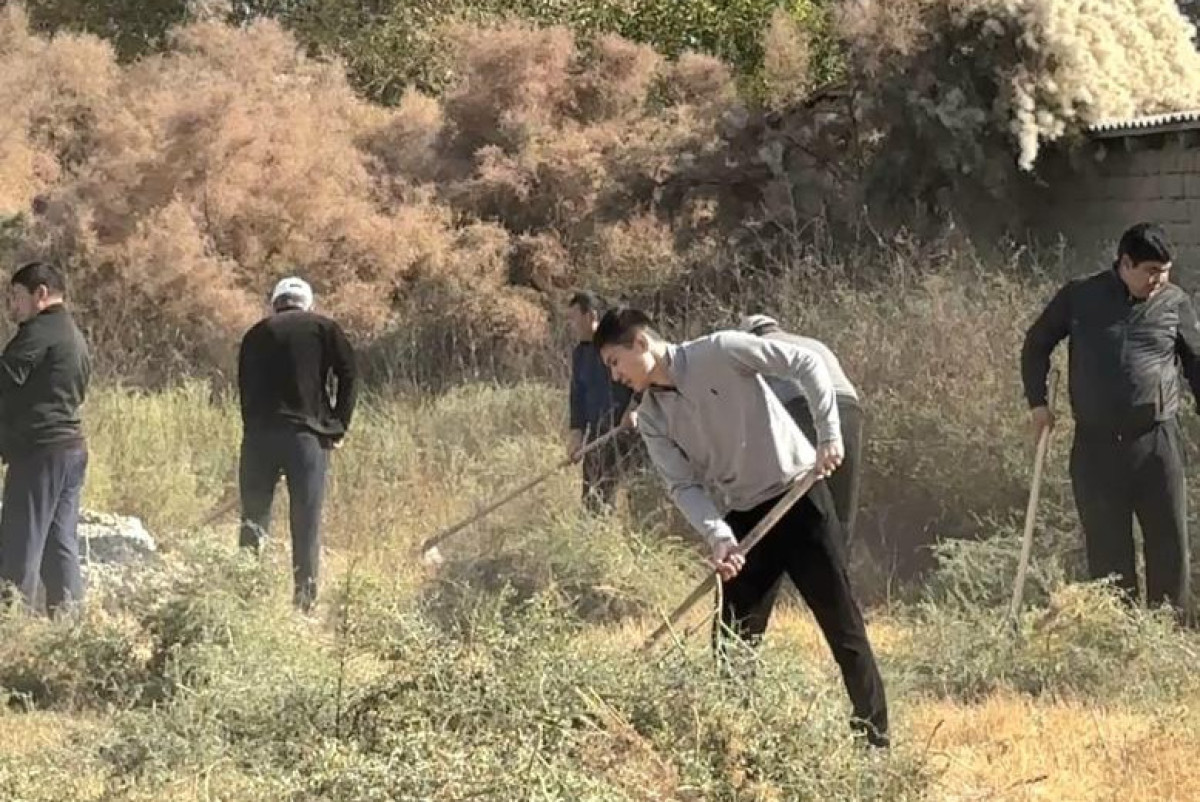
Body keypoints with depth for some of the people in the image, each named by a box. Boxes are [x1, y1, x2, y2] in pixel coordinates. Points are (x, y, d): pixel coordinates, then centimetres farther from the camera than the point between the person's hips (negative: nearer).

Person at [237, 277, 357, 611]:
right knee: (306, 524, 0)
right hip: (307, 435, -2)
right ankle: (305, 600, -3)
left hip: (259, 434, 2)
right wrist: (339, 427, 3)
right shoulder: (323, 329, 10)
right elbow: (349, 374, -1)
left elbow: (244, 387, 15)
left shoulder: (256, 334, 17)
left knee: (254, 519, 7)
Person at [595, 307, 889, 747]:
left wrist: (828, 434, -21)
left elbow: (806, 364, -15)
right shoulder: (652, 419, 1)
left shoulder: (720, 352, -15)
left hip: (798, 495, -5)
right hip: (743, 517, 5)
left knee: (842, 623, -2)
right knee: (732, 639, 2)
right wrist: (717, 536, -23)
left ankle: (876, 740, 4)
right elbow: (684, 485, -6)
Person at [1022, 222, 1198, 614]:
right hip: (1096, 445, 0)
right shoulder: (1080, 298, 1)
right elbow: (1036, 344, 13)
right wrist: (1038, 402, 5)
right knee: (1106, 546, 6)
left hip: (1157, 441, 0)